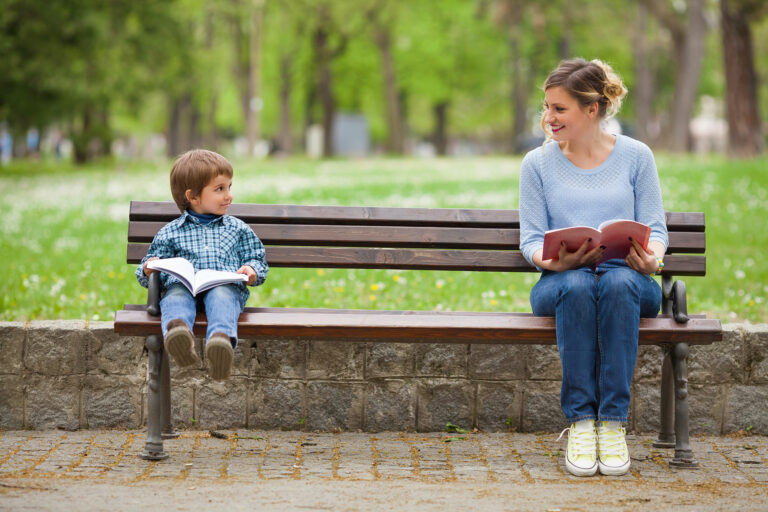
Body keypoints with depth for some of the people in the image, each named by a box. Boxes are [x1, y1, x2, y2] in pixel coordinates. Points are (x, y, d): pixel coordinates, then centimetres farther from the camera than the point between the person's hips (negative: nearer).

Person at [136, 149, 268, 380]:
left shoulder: (238, 229, 27)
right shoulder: (170, 232, 23)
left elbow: (257, 259, 24)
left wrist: (252, 271, 0)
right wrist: (148, 271, -3)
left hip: (225, 285, 0)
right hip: (182, 284, 0)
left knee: (221, 297, -38)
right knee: (175, 299, -36)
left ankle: (222, 338, -69)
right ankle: (176, 330, -71)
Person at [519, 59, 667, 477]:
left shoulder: (635, 156, 9)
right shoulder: (537, 163, 10)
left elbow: (655, 228, 6)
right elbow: (531, 238, 5)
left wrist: (651, 258, -18)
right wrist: (554, 260, -18)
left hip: (627, 277, 0)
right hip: (561, 282, 0)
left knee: (619, 282, -38)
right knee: (577, 286, -37)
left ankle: (612, 422, -33)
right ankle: (579, 422, -33)